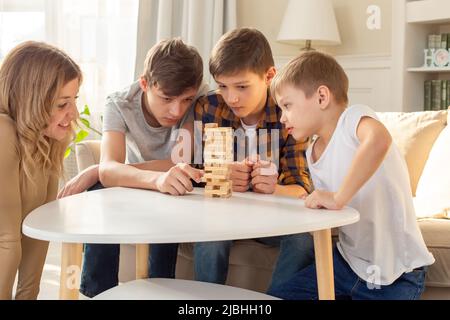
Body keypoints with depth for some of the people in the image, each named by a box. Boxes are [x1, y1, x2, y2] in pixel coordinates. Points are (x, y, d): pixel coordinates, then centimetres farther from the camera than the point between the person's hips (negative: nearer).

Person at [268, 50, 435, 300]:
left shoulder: (353, 118, -18)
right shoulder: (313, 154, 6)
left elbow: (379, 139, -41)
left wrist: (338, 198, -35)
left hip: (394, 273, -7)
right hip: (348, 258, 7)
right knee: (275, 297, 8)